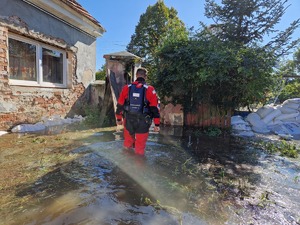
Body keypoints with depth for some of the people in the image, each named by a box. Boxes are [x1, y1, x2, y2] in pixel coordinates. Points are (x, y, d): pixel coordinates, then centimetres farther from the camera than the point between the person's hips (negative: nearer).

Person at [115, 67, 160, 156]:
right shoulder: (150, 89, -8)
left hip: (128, 120, 3)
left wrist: (119, 119, 18)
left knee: (128, 142, 23)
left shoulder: (127, 88, 0)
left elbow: (120, 105, 6)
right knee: (140, 146, 11)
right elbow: (155, 108, -10)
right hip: (142, 122, -3)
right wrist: (157, 124, -4)